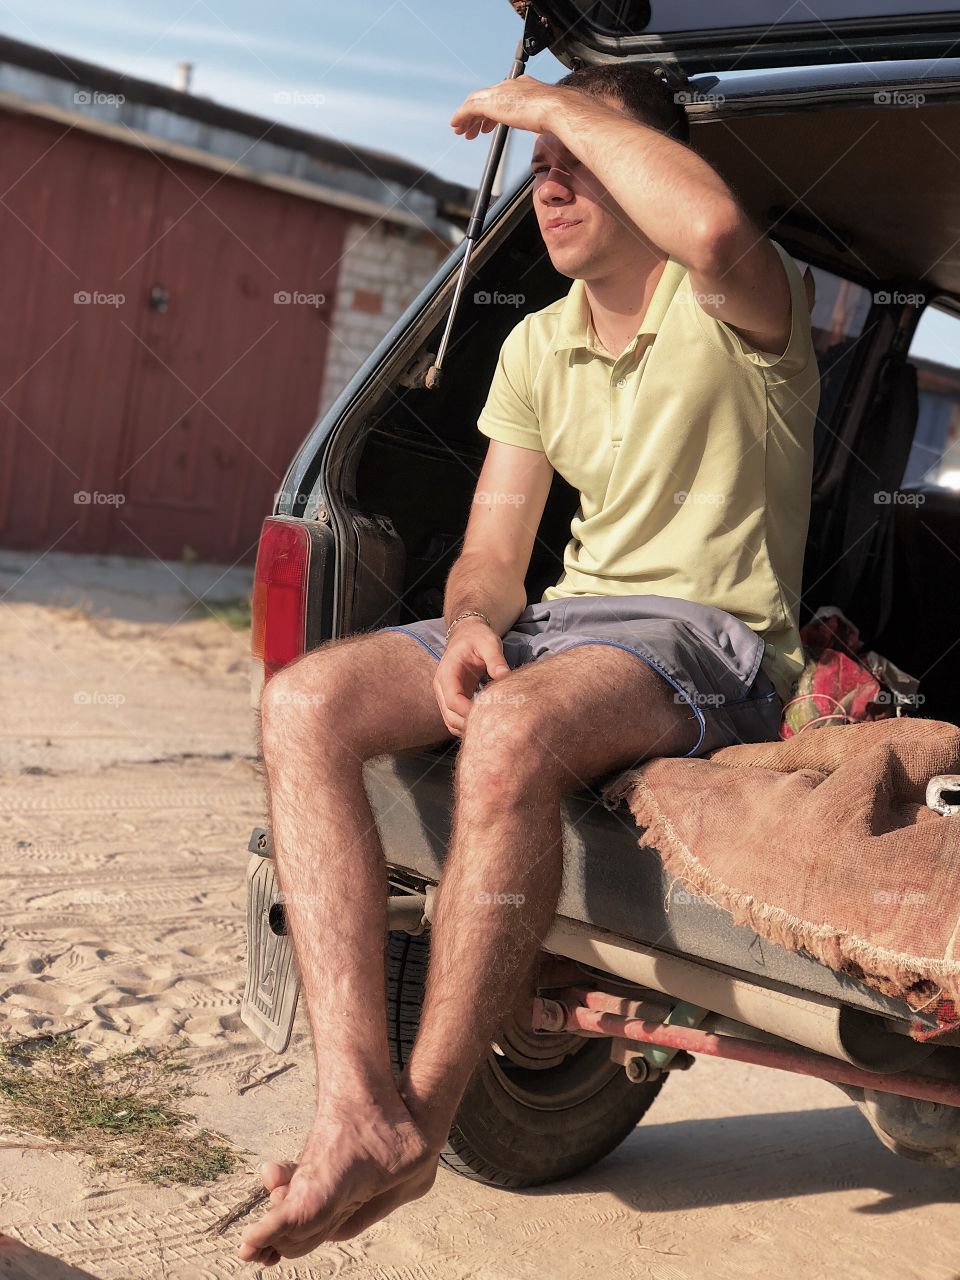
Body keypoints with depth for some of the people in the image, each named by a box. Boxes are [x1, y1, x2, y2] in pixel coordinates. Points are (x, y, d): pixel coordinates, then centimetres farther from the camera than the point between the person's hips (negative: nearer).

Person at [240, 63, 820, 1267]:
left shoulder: (737, 307, -3)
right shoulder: (535, 348, 17)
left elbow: (715, 227, -31)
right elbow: (491, 553, 14)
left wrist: (557, 101, -16)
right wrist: (472, 623, -12)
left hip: (707, 636, -6)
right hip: (564, 621, 7)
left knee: (512, 734, -39)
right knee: (304, 703, -18)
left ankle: (424, 1115, -24)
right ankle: (355, 1107, -31)